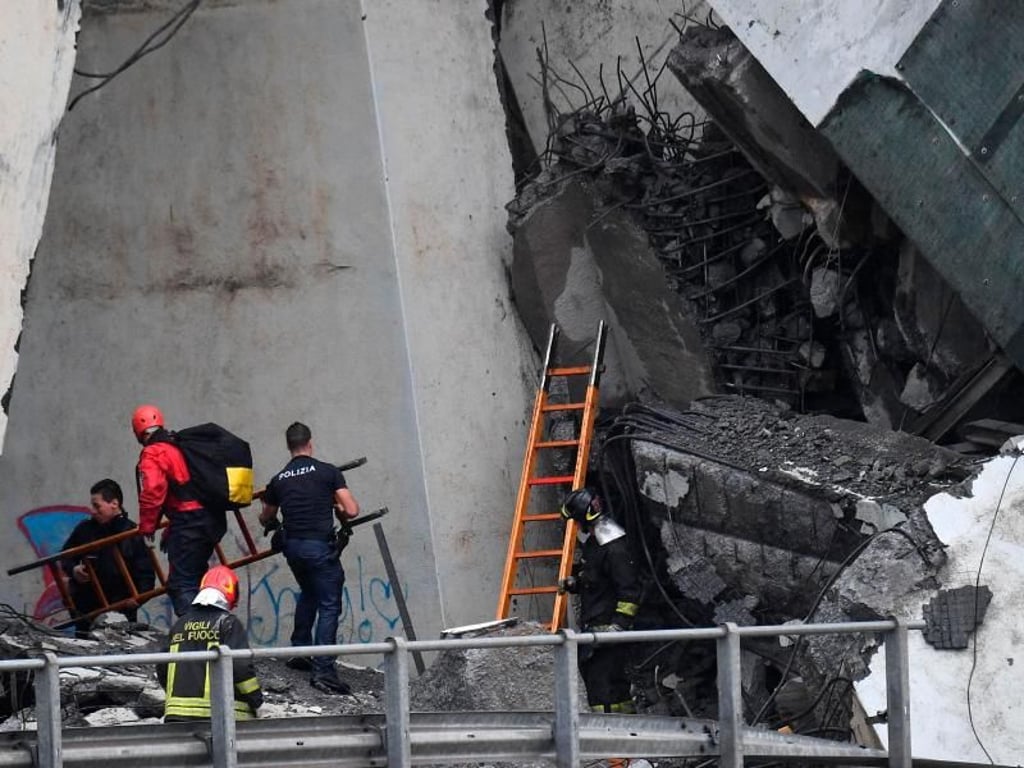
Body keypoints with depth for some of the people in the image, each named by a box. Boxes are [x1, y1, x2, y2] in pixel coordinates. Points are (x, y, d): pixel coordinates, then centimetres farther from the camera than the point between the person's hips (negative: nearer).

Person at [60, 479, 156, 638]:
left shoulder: (133, 534, -4)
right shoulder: (84, 529, 6)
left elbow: (146, 571, -6)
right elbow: (65, 556, 20)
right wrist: (73, 569, -3)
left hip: (122, 609, -3)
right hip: (86, 608, 3)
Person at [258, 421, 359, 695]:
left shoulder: (279, 480, 10)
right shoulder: (328, 471, -3)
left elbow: (266, 518, 25)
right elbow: (352, 510, -7)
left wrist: (273, 523, 48)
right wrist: (339, 510, 16)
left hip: (292, 547, 5)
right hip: (320, 546, -5)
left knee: (308, 595, 29)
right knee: (329, 606, -3)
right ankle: (322, 670, -12)